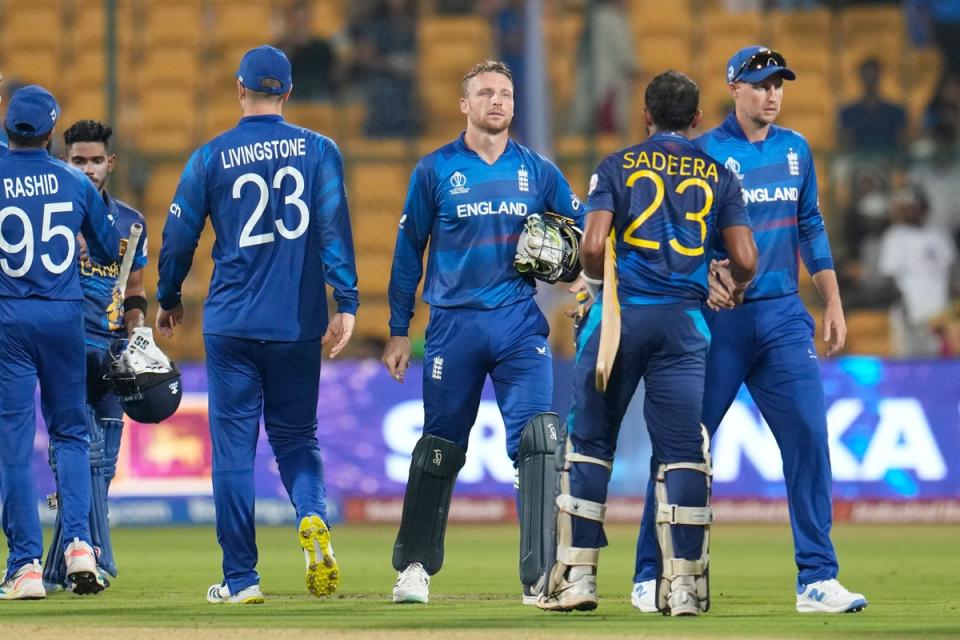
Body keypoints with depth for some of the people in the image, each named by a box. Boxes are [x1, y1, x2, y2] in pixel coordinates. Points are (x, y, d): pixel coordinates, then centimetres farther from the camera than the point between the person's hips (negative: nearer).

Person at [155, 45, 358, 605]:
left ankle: (241, 577, 2)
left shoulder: (211, 157, 1)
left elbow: (179, 237, 5)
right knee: (295, 435, 15)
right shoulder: (318, 150, 2)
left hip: (232, 323, -1)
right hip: (300, 323, 1)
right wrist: (346, 303, -11)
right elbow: (335, 228, -8)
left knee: (233, 446, 4)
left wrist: (169, 300, 21)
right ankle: (313, 517, -16)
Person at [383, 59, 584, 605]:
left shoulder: (538, 171, 9)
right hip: (454, 325, -1)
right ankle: (415, 566, 19)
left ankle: (541, 576, -10)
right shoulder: (436, 170, 4)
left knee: (538, 443, -11)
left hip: (521, 326, 1)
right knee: (440, 448, 5)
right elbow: (409, 252, 7)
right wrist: (399, 332, 5)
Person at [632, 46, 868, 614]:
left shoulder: (796, 150, 11)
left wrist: (833, 304, 13)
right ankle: (651, 577, 9)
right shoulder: (703, 154, -5)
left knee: (809, 436, -5)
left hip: (783, 317, 4)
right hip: (719, 317, -4)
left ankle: (817, 579, -3)